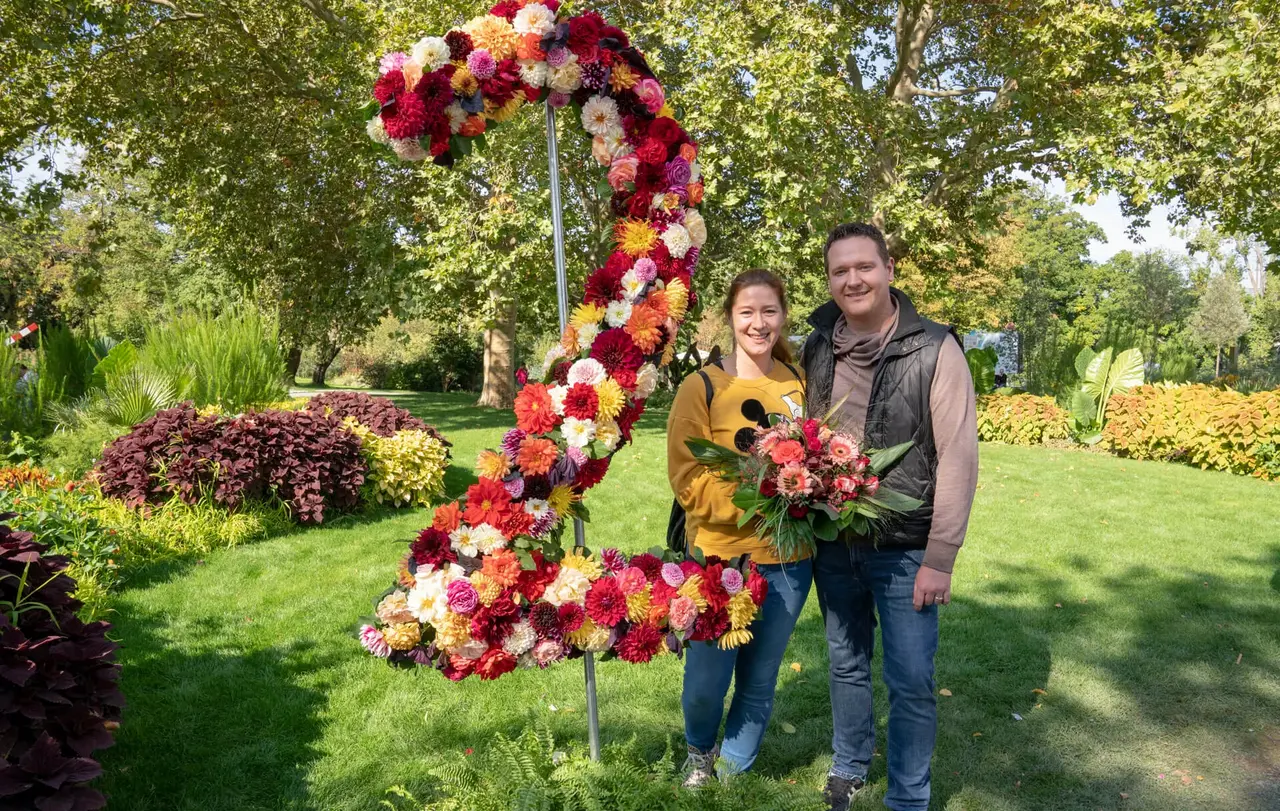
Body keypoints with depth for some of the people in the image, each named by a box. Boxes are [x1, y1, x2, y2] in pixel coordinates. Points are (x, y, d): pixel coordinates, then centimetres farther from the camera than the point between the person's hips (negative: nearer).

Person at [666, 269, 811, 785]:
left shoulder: (800, 384, 2)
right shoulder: (701, 388, -10)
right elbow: (688, 481, -14)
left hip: (788, 559, 3)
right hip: (720, 556, -3)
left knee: (760, 680, 15)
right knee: (707, 680, 8)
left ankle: (734, 771, 39)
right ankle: (699, 750, 41)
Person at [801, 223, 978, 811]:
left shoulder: (934, 350, -13)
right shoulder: (817, 349, 1)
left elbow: (958, 459, -13)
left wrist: (940, 559, -14)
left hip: (904, 552, -4)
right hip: (832, 546, 4)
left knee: (911, 682, 6)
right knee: (846, 665, 20)